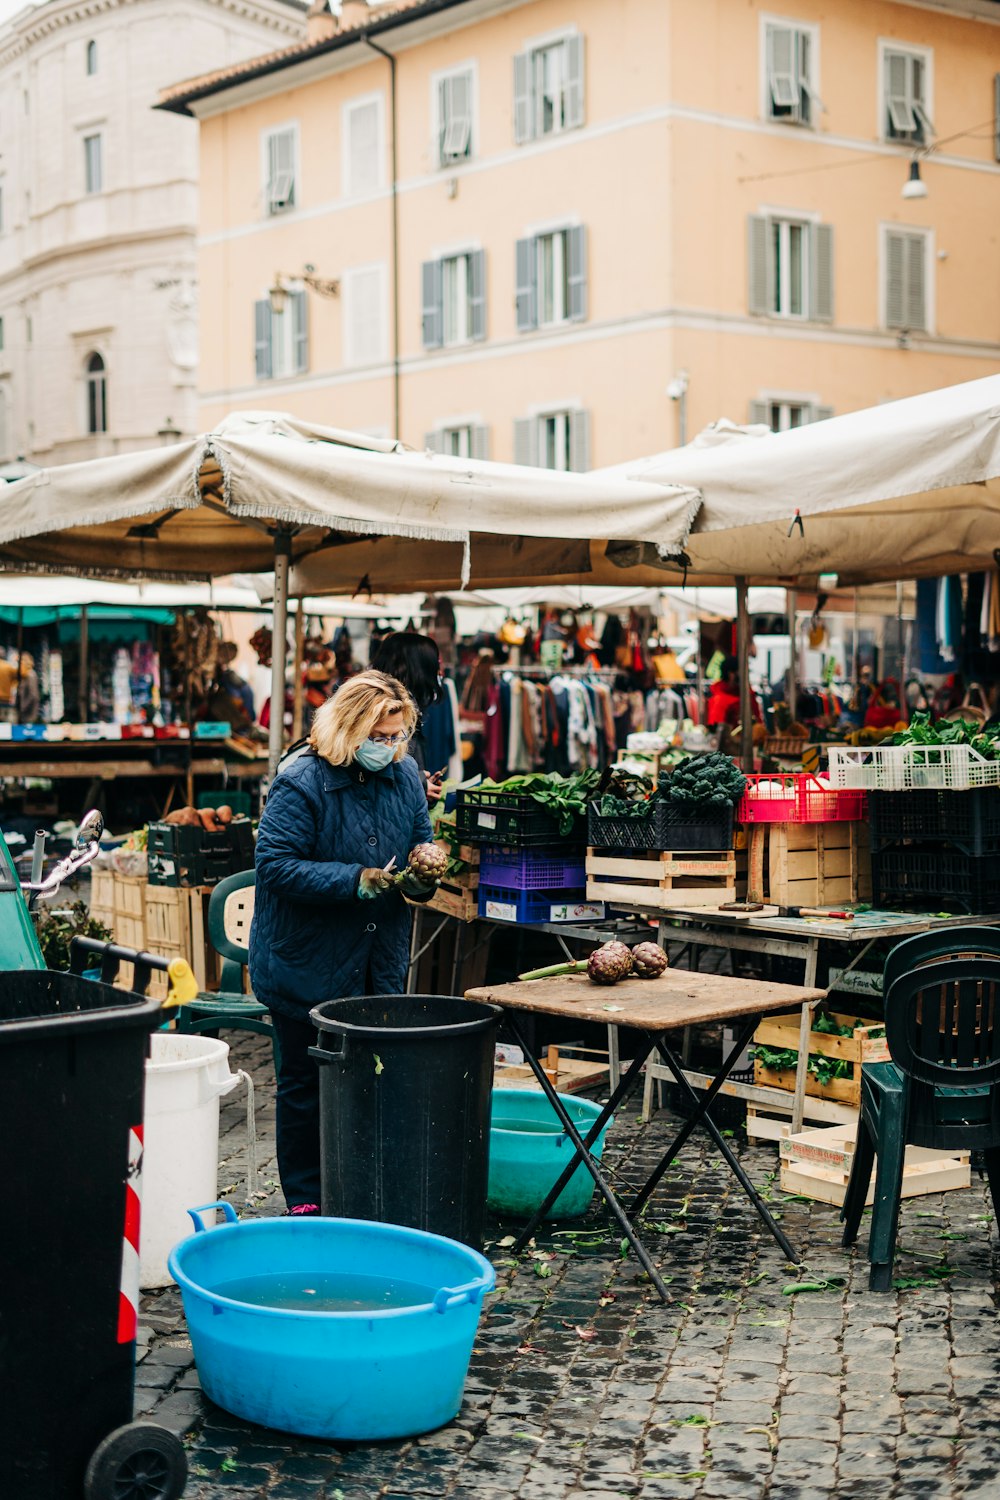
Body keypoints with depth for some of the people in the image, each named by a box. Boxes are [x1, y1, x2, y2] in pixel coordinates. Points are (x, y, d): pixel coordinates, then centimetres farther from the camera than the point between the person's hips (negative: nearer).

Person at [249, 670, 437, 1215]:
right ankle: (304, 1200, 19)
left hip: (380, 962, 6)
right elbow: (277, 865, -20)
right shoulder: (301, 783, -16)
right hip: (307, 965, -5)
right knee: (305, 1086, 6)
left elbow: (421, 844, 15)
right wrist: (354, 881, -26)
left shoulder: (405, 776, 4)